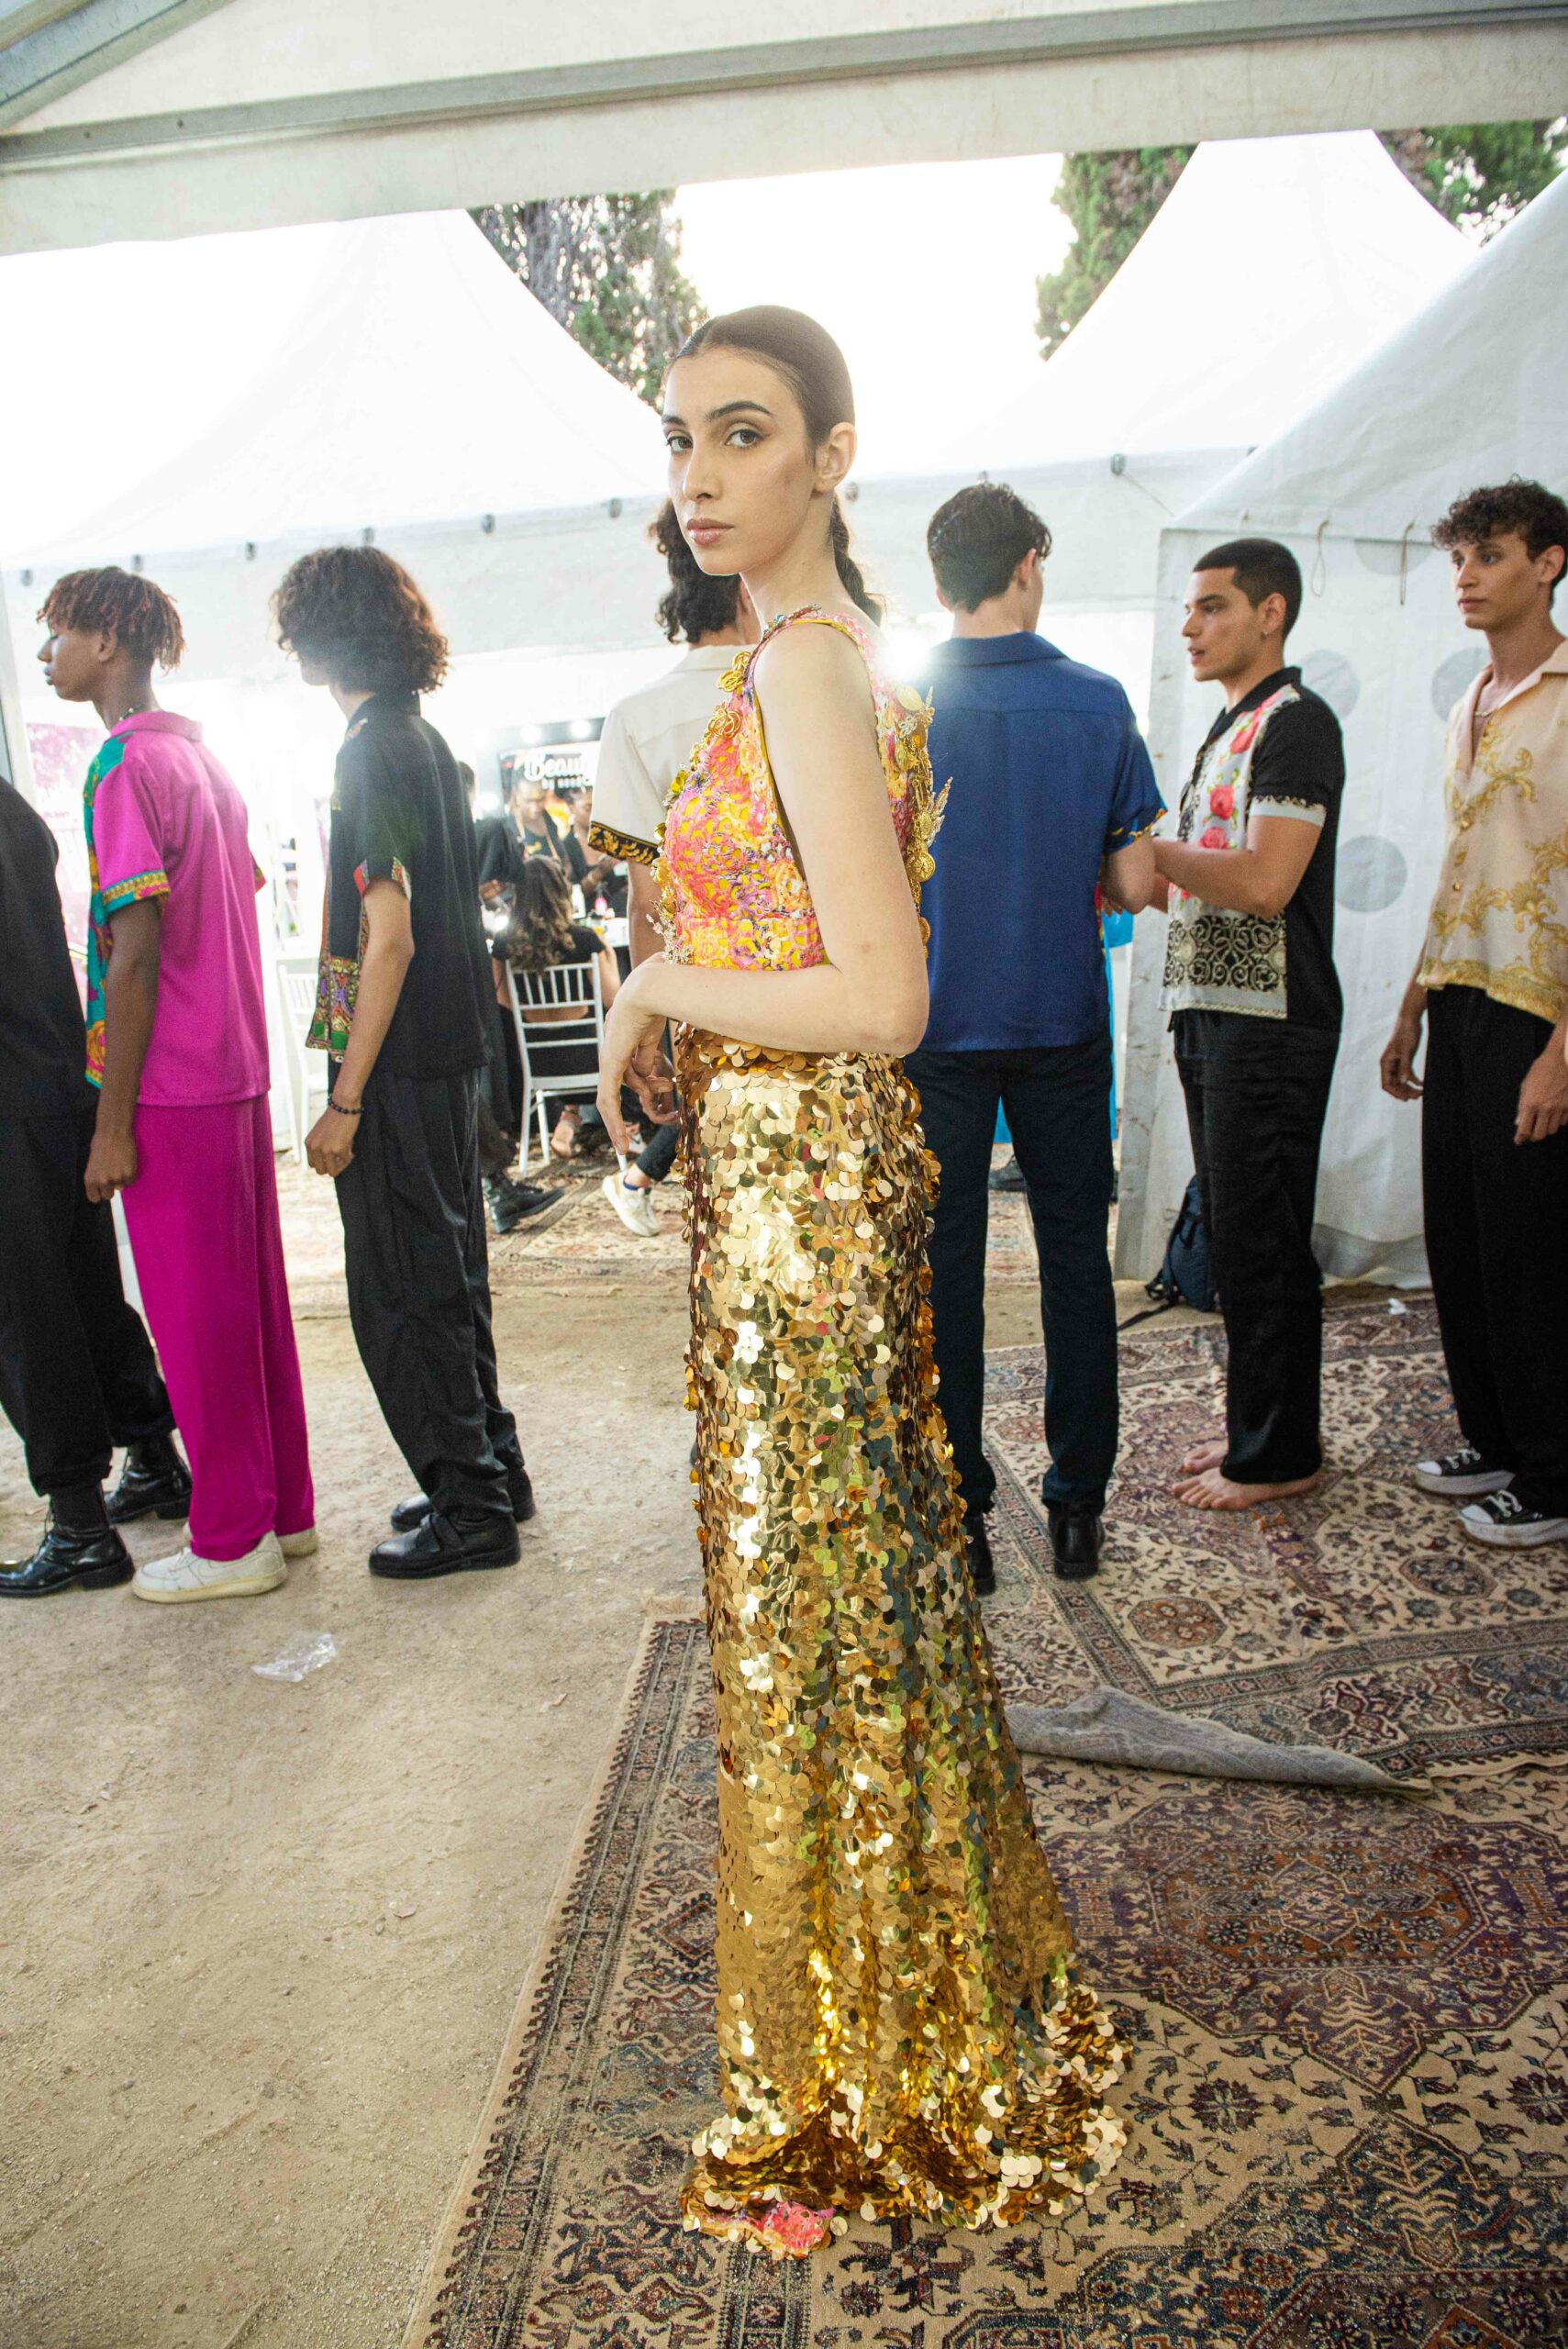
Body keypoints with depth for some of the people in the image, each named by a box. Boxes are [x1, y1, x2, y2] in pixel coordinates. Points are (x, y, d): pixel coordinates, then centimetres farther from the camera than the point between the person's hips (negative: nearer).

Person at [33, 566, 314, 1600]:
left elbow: (134, 953, -18)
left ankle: (231, 1543, 12)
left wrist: (112, 1121, -15)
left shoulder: (126, 766, -13)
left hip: (172, 1087, -8)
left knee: (198, 1318, 1)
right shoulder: (206, 758, 12)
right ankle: (284, 1509, 25)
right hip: (239, 1070, 8)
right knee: (253, 1298, 14)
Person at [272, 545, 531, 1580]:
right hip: (452, 1048, 9)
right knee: (446, 1276, 18)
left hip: (399, 1067, -9)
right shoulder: (426, 737, 13)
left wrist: (345, 1099, -19)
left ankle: (469, 1507, 9)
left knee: (403, 1297, 0)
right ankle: (491, 1469, 29)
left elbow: (389, 939, -21)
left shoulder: (375, 750, -15)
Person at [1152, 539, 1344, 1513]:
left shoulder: (1297, 721, -10)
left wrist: (1149, 849, -14)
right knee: (1235, 1233, 14)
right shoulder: (1230, 728, 19)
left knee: (1260, 1239, -4)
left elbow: (1264, 884, -22)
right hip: (1212, 1012, 9)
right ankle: (1258, 1425, 25)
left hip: (1270, 1022, -9)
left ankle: (1280, 1451, 8)